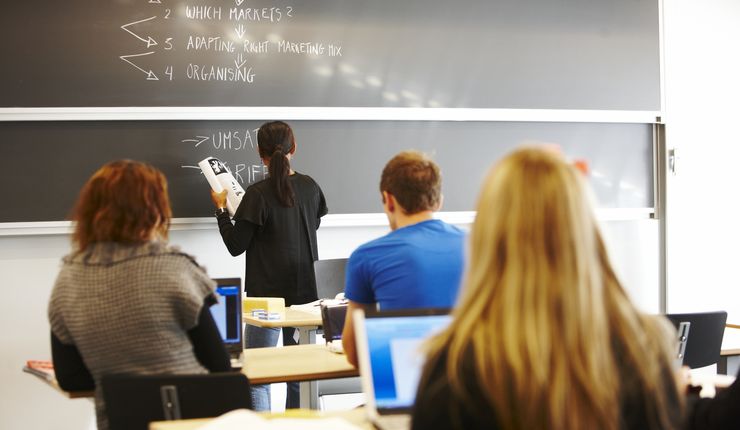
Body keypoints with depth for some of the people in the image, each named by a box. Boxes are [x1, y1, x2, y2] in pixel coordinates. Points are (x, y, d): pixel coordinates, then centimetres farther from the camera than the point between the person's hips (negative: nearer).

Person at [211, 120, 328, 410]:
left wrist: (221, 209, 5)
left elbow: (236, 246, -8)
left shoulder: (258, 194, -14)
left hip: (268, 293, -5)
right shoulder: (310, 187, 1)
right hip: (305, 291, 5)